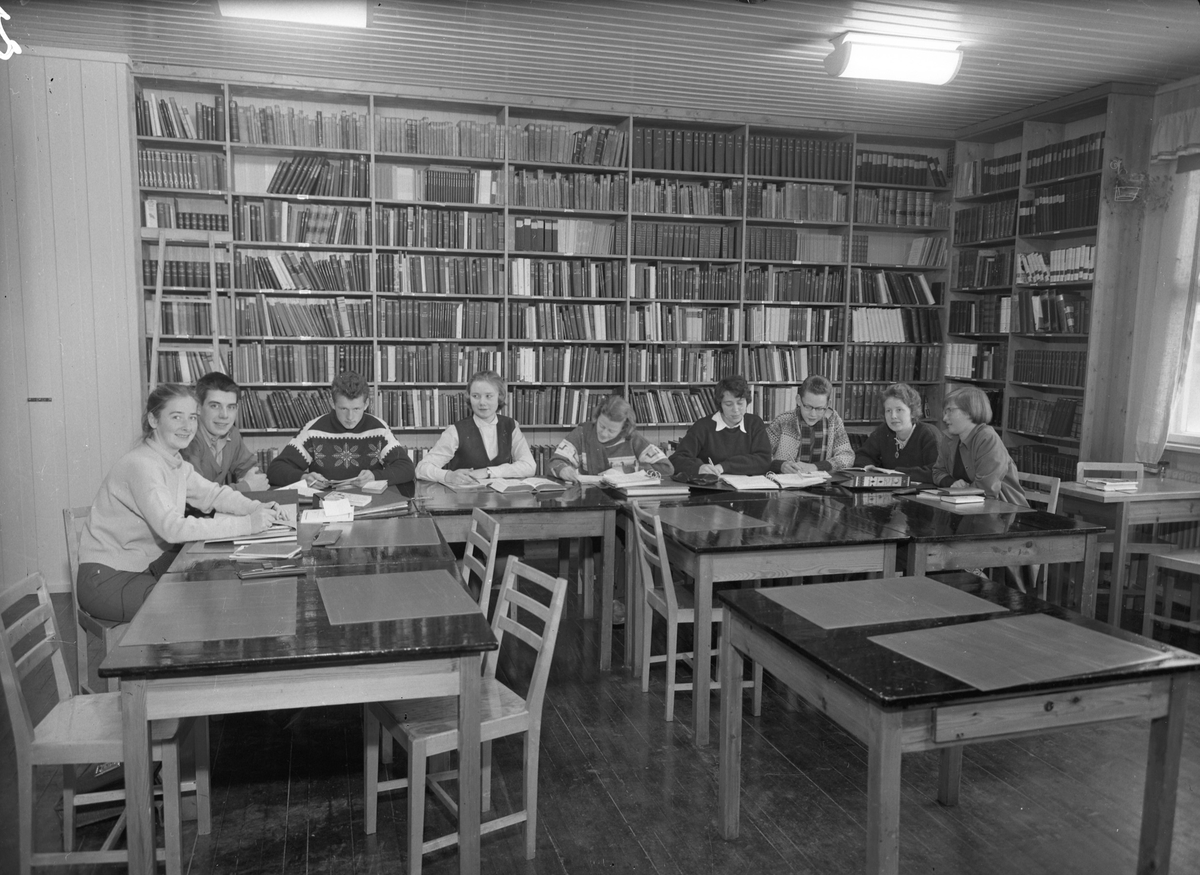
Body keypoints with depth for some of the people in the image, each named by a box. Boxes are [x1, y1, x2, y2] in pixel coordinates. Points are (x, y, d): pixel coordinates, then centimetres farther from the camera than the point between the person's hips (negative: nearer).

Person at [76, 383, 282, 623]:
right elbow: (173, 528, -35)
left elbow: (211, 493, 6)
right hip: (108, 579, -8)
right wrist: (247, 524, -39)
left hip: (146, 565, 8)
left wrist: (256, 508, -16)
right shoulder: (142, 466, -25)